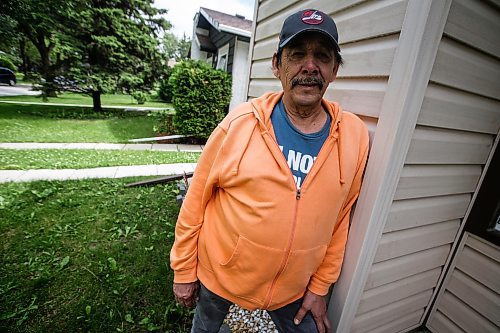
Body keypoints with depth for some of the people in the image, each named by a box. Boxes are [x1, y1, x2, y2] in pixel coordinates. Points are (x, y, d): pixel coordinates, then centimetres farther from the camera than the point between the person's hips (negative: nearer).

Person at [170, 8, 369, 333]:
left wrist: (320, 286, 3)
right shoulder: (240, 122, -19)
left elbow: (340, 219, -3)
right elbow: (195, 202, -11)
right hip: (218, 272, 0)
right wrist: (184, 271, -3)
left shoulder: (355, 135, -11)